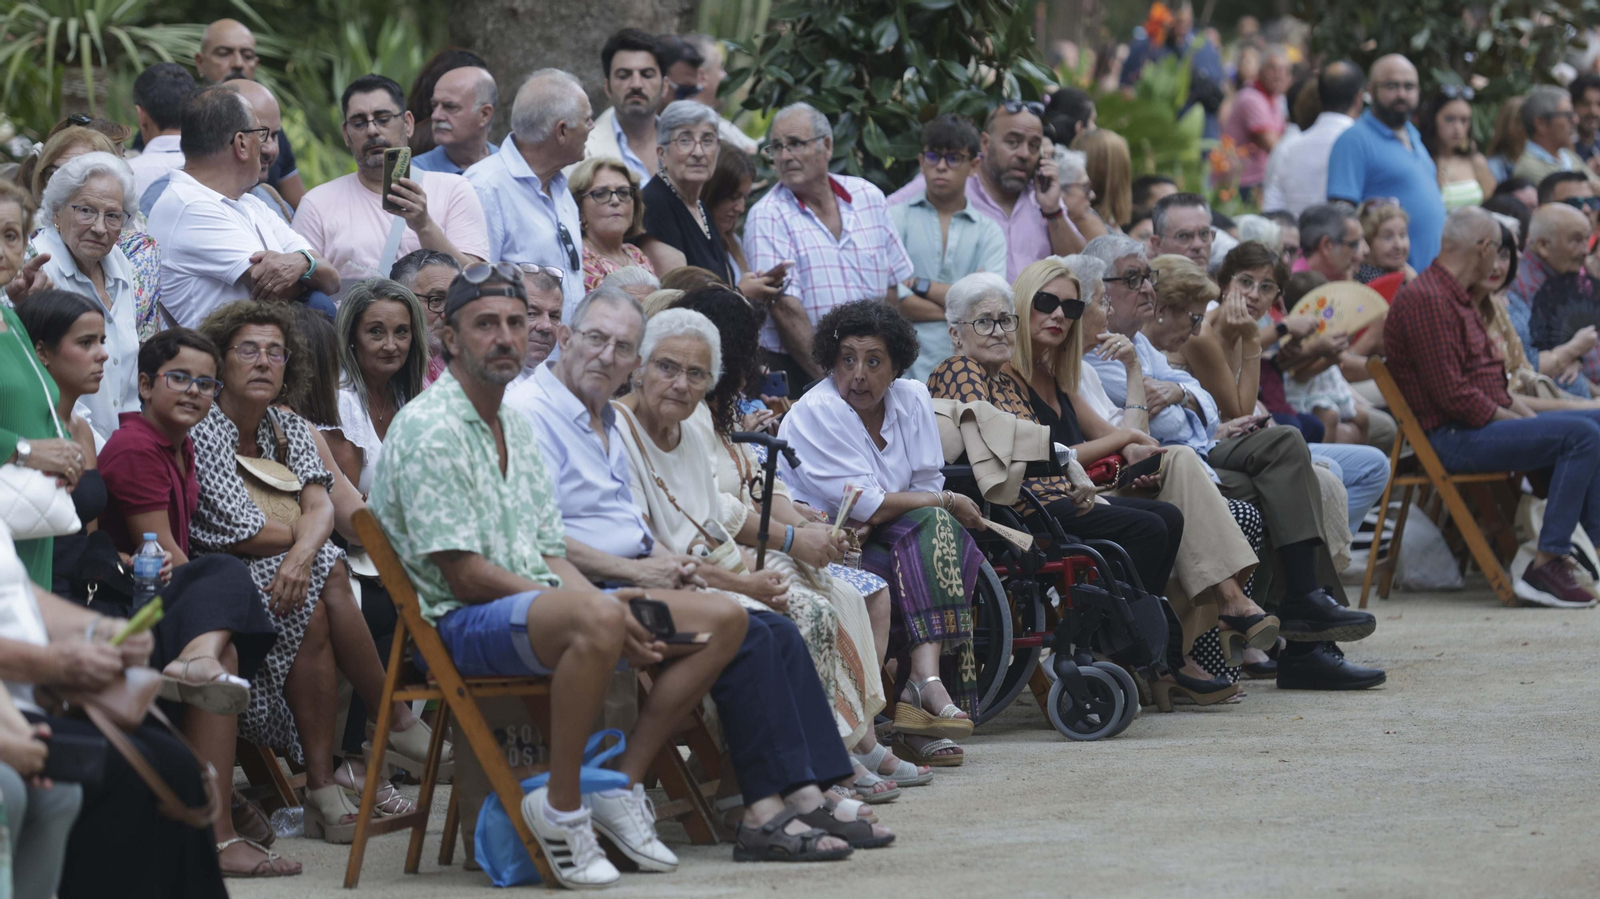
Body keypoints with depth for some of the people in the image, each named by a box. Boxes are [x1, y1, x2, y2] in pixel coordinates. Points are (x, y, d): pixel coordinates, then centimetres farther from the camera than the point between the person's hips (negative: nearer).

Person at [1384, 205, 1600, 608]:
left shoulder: (1455, 297, 21)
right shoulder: (1426, 300, -15)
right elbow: (1453, 395, -21)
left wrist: (1528, 416, 8)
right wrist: (1516, 421, -12)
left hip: (1488, 421, 11)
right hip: (1454, 436, -11)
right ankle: (1543, 568, -24)